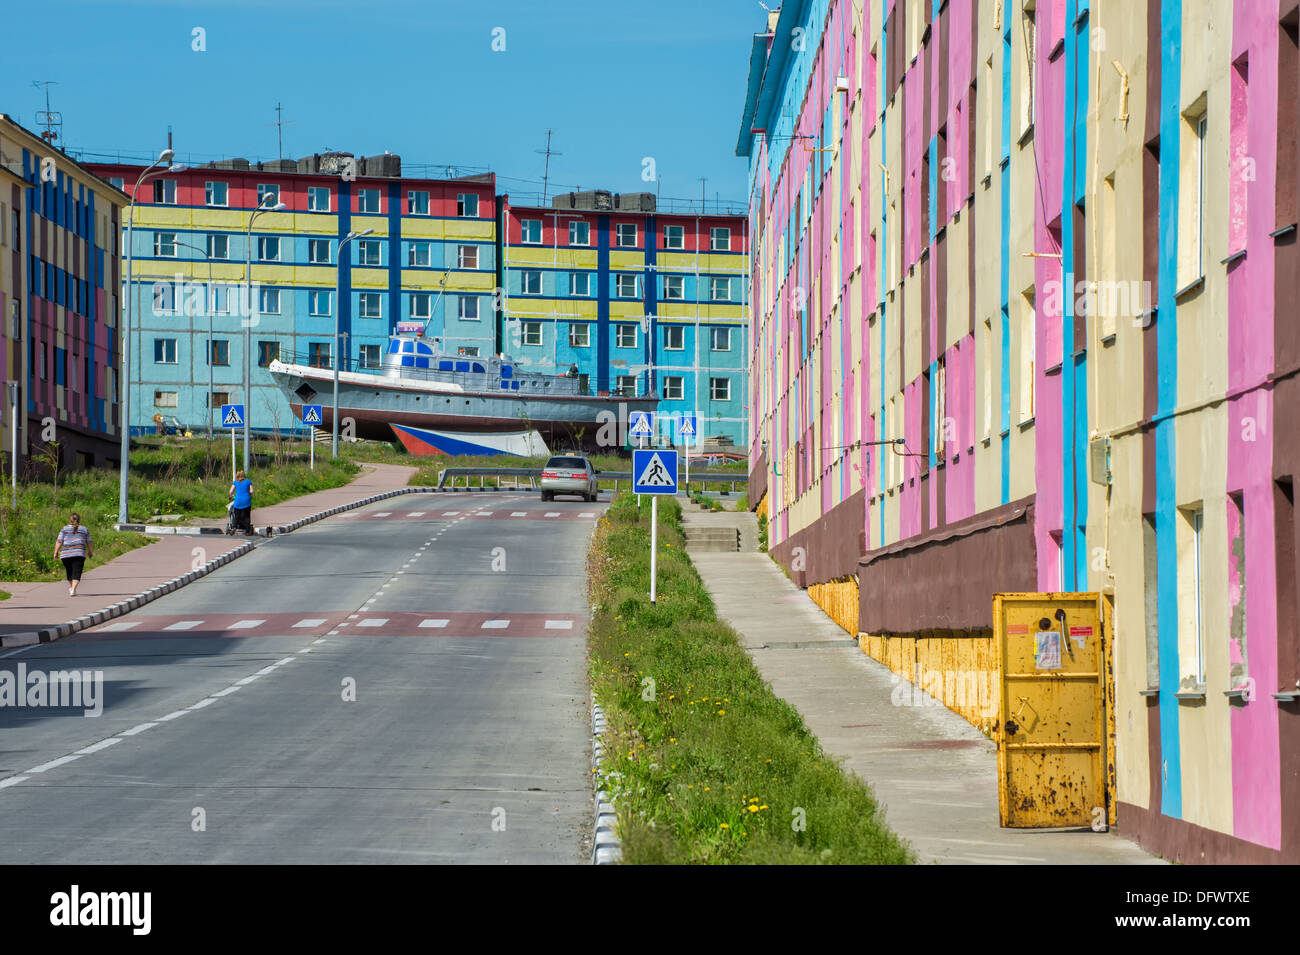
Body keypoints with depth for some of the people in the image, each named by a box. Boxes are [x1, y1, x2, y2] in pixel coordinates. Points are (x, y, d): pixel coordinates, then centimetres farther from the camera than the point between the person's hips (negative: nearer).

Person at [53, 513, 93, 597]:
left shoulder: (65, 529, 7)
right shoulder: (85, 529, 9)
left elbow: (59, 542, 1)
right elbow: (89, 543, 13)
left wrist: (56, 553, 6)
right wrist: (91, 552, 27)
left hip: (66, 554, 1)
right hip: (79, 554, -1)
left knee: (69, 572, 18)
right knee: (76, 572, -5)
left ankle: (71, 588, 33)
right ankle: (73, 589, -21)